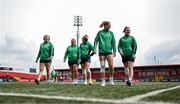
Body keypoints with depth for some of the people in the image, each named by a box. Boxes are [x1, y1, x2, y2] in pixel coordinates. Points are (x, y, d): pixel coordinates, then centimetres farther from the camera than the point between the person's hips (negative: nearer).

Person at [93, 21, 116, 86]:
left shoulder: (111, 33, 9)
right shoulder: (100, 32, 5)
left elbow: (113, 42, 6)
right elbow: (96, 40, 2)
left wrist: (114, 51, -2)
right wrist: (94, 48, -10)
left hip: (109, 51, 1)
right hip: (101, 51, -1)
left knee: (111, 66, -9)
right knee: (102, 67, 2)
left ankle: (111, 79, 11)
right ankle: (103, 81, 8)